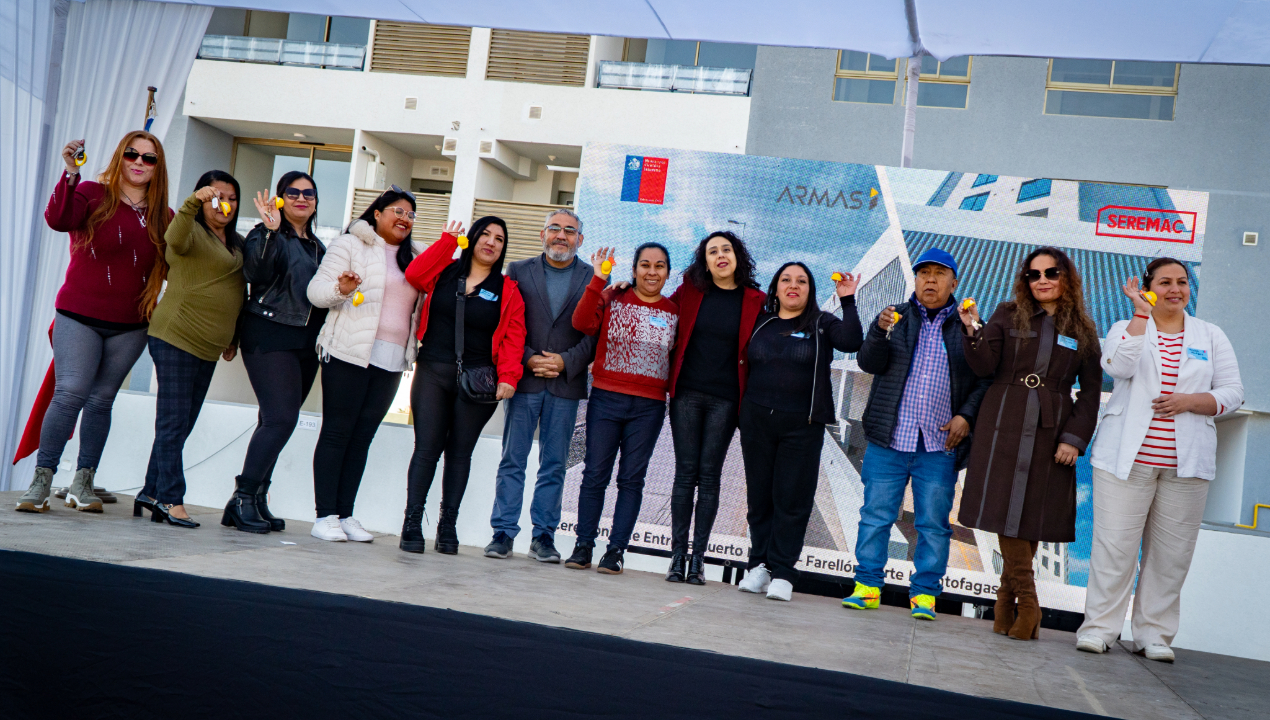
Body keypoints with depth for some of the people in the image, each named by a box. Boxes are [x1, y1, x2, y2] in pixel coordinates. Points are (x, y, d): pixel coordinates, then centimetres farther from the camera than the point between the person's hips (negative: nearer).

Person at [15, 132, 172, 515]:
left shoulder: (163, 218, 8)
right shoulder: (92, 194, -2)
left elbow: (170, 268, 16)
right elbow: (58, 219, -22)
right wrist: (70, 174, -34)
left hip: (130, 328, 3)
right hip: (79, 316, -3)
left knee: (101, 399, 5)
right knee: (70, 391, -13)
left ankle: (83, 483, 12)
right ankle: (41, 479, -5)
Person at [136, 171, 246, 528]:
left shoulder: (237, 242, 17)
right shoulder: (193, 231, -4)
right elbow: (174, 238, -29)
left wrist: (233, 338, 21)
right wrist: (193, 202, -41)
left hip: (208, 346, 8)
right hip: (176, 337, -8)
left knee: (182, 424, 9)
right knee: (173, 422, -8)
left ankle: (152, 492, 17)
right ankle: (171, 499, -7)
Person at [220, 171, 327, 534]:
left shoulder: (317, 247, 20)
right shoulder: (267, 235, -1)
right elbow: (256, 274, -19)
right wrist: (270, 232, -28)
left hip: (306, 342, 7)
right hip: (270, 337, -7)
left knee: (275, 421, 6)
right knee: (281, 418, -17)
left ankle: (255, 500, 11)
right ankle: (243, 497, -9)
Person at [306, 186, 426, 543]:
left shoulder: (416, 257, 19)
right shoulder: (350, 245, 3)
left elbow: (421, 306, 29)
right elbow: (316, 290, -4)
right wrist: (341, 289, -24)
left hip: (391, 361, 5)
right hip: (349, 353, -5)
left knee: (362, 437, 5)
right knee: (337, 432, -4)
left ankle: (345, 515, 8)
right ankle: (325, 516, -2)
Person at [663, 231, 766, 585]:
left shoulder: (755, 301, 2)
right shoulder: (689, 291, 5)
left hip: (725, 399, -1)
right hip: (687, 393, 1)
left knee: (709, 475, 1)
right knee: (686, 472, 2)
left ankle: (698, 556, 7)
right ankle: (678, 553, 7)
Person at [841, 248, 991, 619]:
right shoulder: (896, 316, 11)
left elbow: (985, 379, 8)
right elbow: (869, 363, 0)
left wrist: (966, 416, -5)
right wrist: (880, 332, -17)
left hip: (940, 444, 0)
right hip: (889, 438, 1)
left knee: (934, 522, 3)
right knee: (876, 513, 1)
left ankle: (924, 593, 12)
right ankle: (867, 586, 10)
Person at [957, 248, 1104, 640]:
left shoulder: (1083, 331, 10)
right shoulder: (1008, 316, 8)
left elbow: (1091, 390, 8)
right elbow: (984, 367, -2)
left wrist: (1075, 438, -1)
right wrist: (973, 331, -18)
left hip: (1051, 431, 1)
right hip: (1005, 426, -1)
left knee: (1036, 514, 0)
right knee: (1006, 509, -5)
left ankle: (1007, 597, 11)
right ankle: (1027, 603, 2)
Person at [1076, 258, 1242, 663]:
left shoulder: (1211, 337, 14)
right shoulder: (1126, 328, 9)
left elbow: (1232, 393, 8)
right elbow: (1119, 366, -13)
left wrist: (1189, 401, -9)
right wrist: (1141, 313, -13)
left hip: (1186, 463, 2)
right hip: (1128, 458, -2)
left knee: (1171, 551, 3)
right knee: (1115, 544, -5)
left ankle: (1154, 634, 13)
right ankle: (1099, 627, 4)